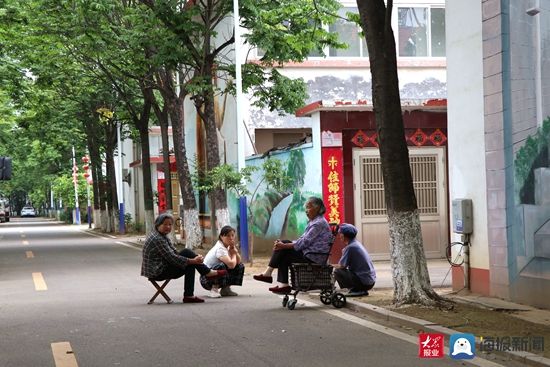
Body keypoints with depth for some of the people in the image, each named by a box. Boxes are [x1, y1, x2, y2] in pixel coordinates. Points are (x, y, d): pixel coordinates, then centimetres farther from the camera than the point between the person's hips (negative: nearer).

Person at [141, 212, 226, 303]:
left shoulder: (163, 235, 12)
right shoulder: (157, 239, -20)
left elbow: (174, 253, 11)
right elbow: (172, 258, -23)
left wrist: (194, 258, -3)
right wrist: (192, 261, -20)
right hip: (157, 273, -10)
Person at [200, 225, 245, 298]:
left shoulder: (228, 246, 4)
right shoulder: (220, 249, -23)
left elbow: (238, 261, 0)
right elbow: (231, 264, -35)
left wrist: (234, 250, -13)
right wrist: (233, 254, -15)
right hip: (206, 279, -9)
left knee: (240, 266, 2)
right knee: (221, 266, -37)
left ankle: (225, 289, 5)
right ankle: (214, 289, -20)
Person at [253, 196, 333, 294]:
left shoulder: (319, 223, -15)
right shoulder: (314, 222, 19)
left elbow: (304, 242, -21)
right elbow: (303, 239, 15)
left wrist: (284, 246, -19)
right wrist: (284, 244, 2)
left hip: (313, 257, -10)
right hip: (310, 254, 10)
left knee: (282, 252, -12)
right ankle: (283, 285, -7)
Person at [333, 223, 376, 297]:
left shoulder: (350, 247, -14)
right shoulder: (357, 244, 14)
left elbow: (341, 265, -12)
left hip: (364, 282, -9)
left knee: (337, 271, -10)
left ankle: (357, 290, -6)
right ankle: (362, 291, 12)